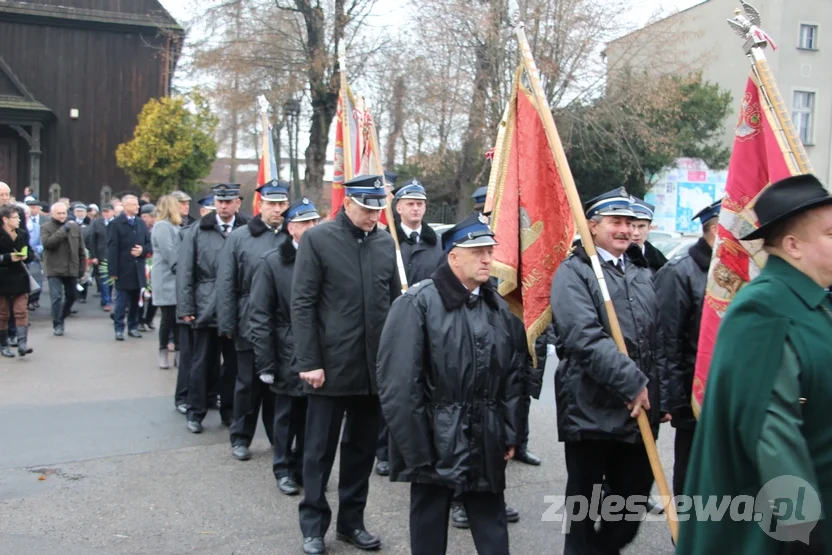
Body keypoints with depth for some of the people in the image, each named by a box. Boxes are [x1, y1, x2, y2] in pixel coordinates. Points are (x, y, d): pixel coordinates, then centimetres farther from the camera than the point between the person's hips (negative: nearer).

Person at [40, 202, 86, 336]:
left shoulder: (74, 226, 7)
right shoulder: (46, 227, -2)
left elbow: (81, 249, 10)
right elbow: (47, 243, -22)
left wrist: (82, 267, 6)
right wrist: (63, 230, -22)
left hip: (71, 269, 4)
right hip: (54, 269, -4)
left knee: (71, 297, 13)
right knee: (57, 297, -10)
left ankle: (61, 320, 32)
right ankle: (57, 324, 1)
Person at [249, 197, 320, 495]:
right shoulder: (272, 262, -5)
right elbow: (259, 317, -6)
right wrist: (266, 363, -9)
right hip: (289, 358, -2)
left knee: (312, 416, 13)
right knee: (287, 416, 12)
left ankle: (305, 467, 31)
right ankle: (284, 468, 30)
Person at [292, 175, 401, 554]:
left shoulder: (386, 243, 8)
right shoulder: (317, 239, -5)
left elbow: (394, 302, 12)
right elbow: (302, 304, -7)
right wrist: (309, 362, -12)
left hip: (375, 367, 4)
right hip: (330, 366, -4)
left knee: (362, 449, 14)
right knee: (319, 450, 7)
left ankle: (352, 521, 29)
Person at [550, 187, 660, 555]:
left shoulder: (642, 273, 16)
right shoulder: (573, 273, -8)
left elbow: (657, 337, 19)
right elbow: (585, 338, -21)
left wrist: (655, 392, 11)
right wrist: (631, 383, -21)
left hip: (639, 409, 7)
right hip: (591, 410, -6)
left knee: (634, 495, 17)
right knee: (585, 500, 9)